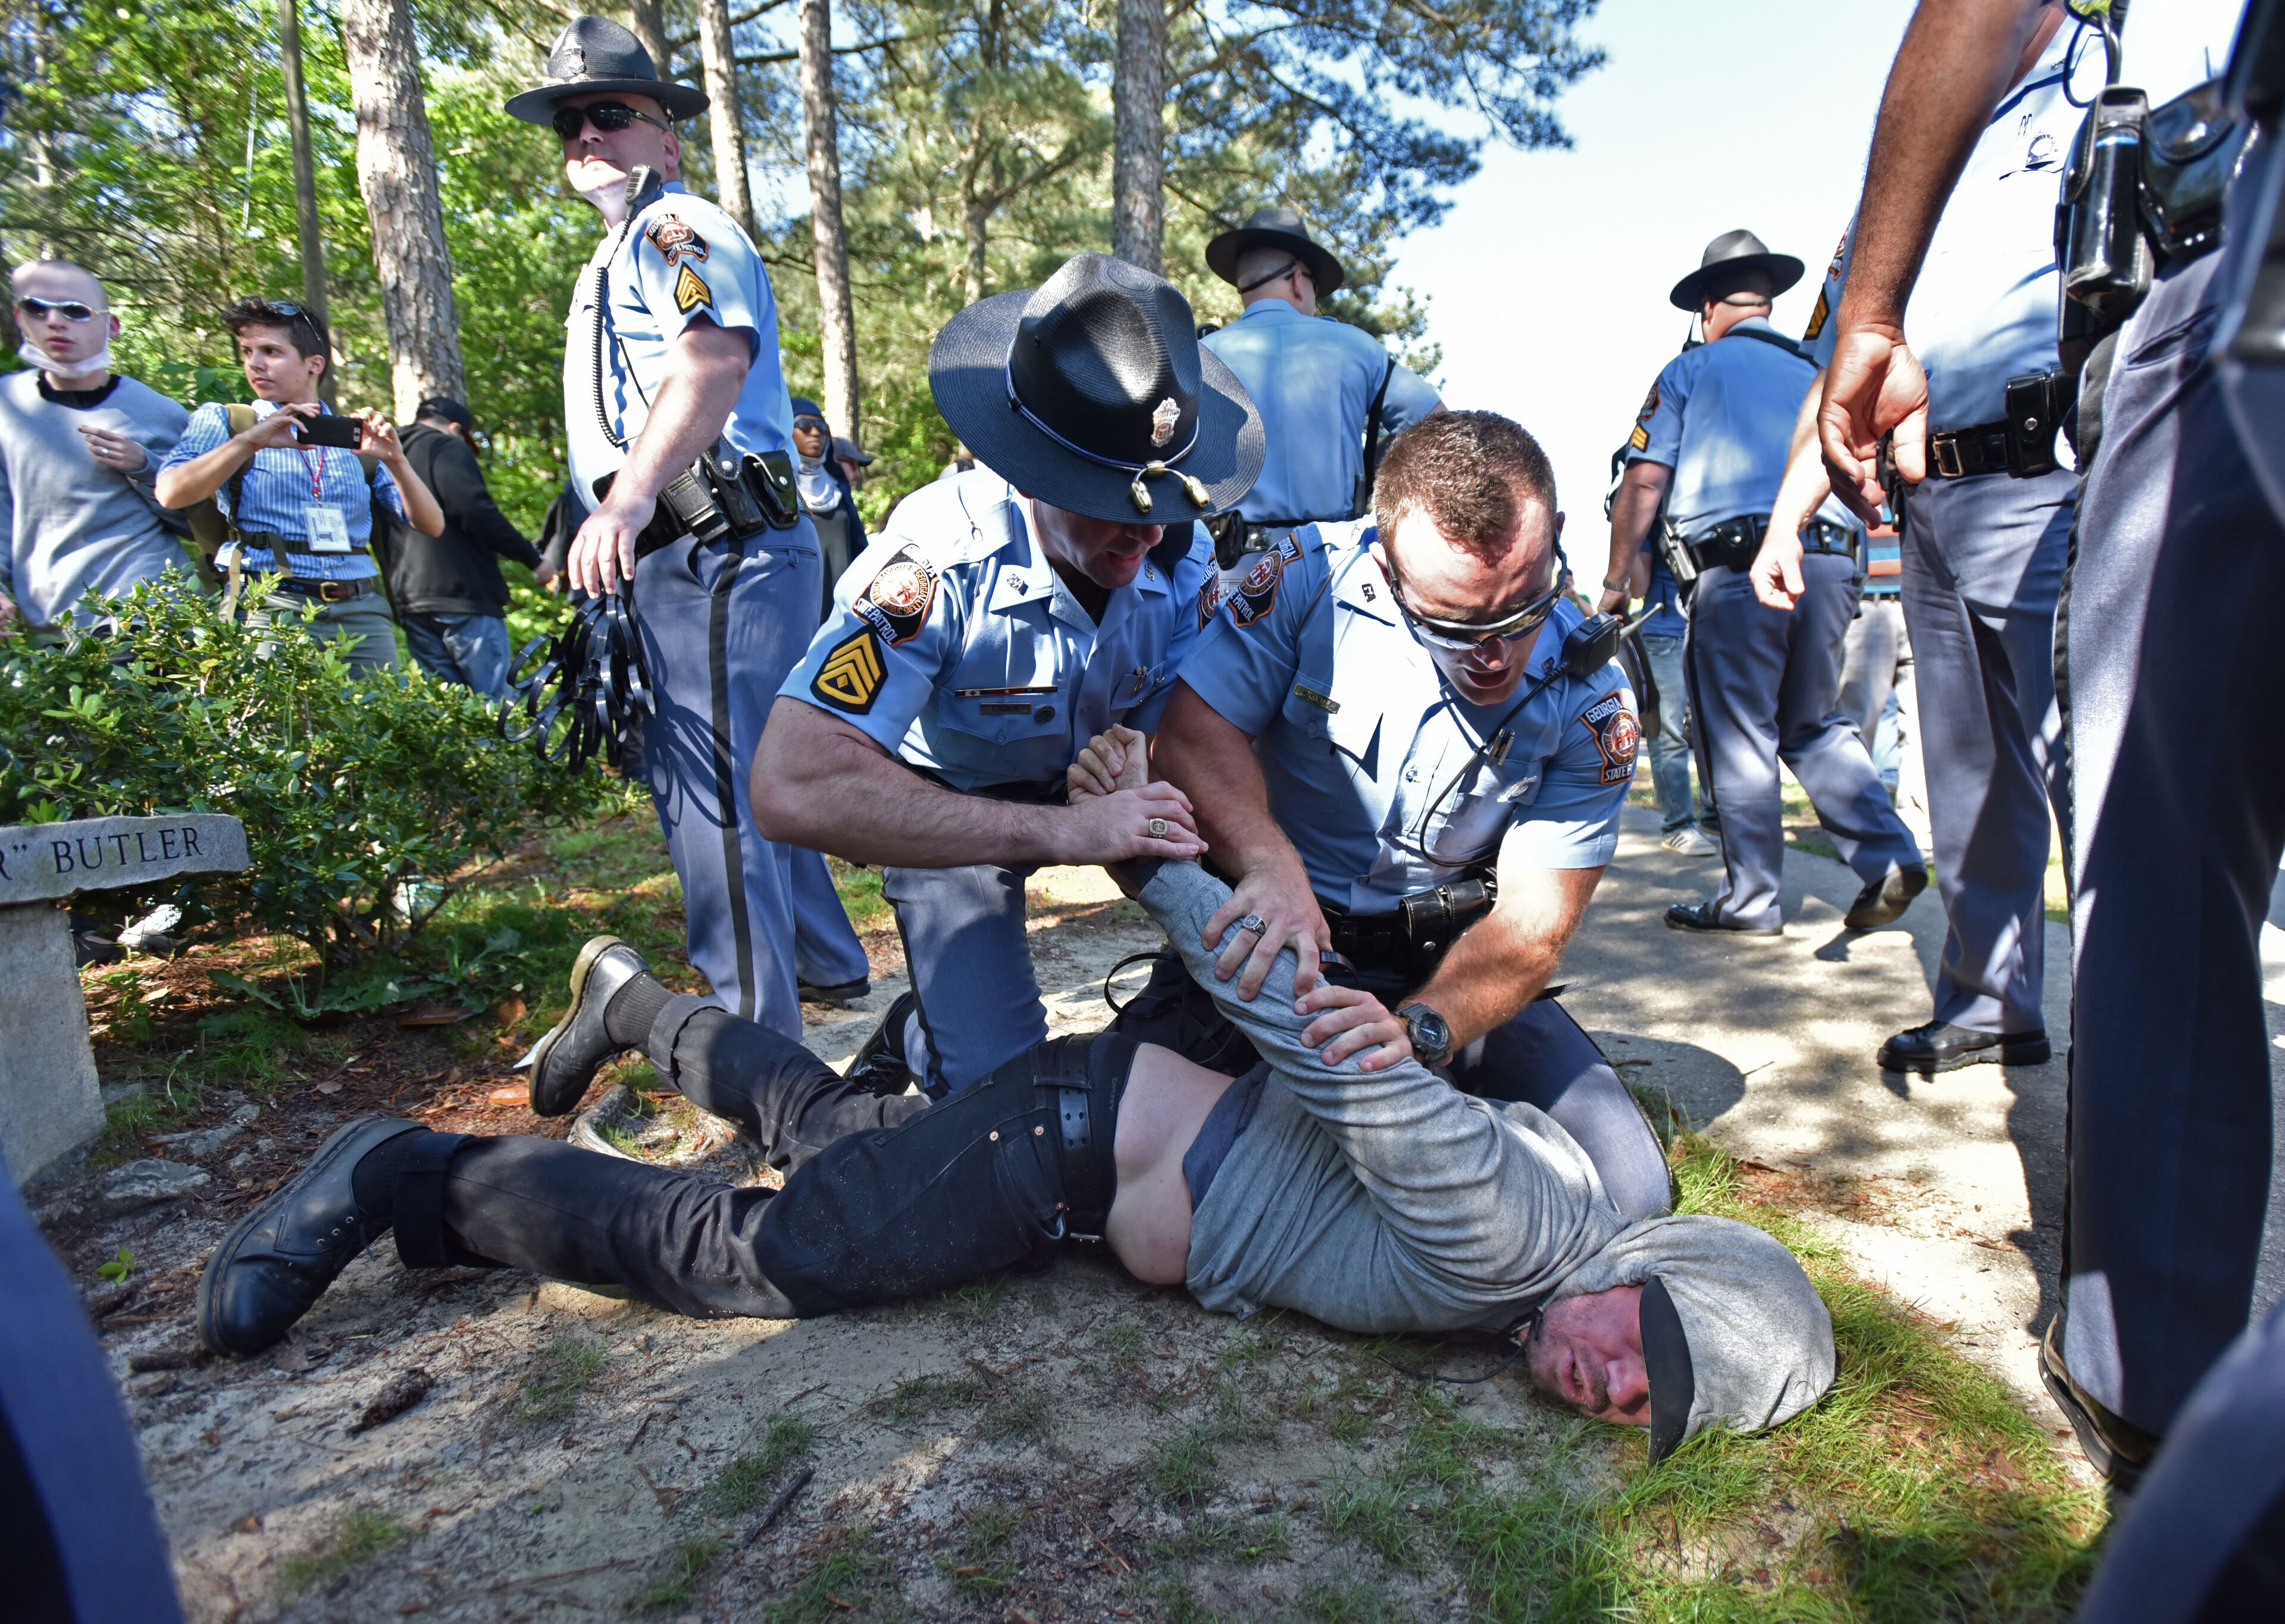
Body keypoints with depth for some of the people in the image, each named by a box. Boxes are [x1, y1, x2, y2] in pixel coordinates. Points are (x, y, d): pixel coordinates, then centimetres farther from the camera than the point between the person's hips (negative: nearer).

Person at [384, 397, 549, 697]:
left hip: (409, 602, 8)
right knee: (496, 705, -8)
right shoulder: (448, 448, 0)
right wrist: (532, 558, -11)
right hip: (462, 594, -8)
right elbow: (474, 509, -16)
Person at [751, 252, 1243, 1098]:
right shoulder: (938, 560, -37)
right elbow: (795, 789, -47)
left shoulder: (1180, 552, -22)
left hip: (1092, 783, 5)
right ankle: (914, 1035, 21)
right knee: (1000, 1081, -14)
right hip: (948, 808, -4)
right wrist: (1059, 833, -50)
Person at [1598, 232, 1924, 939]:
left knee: (1738, 735, 1)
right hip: (1830, 559, 5)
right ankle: (1889, 859, 4)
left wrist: (1616, 580, 6)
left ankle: (1750, 901, 5)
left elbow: (1644, 482, 1)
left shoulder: (1691, 369, 9)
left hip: (1743, 562, -5)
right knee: (1813, 724, 17)